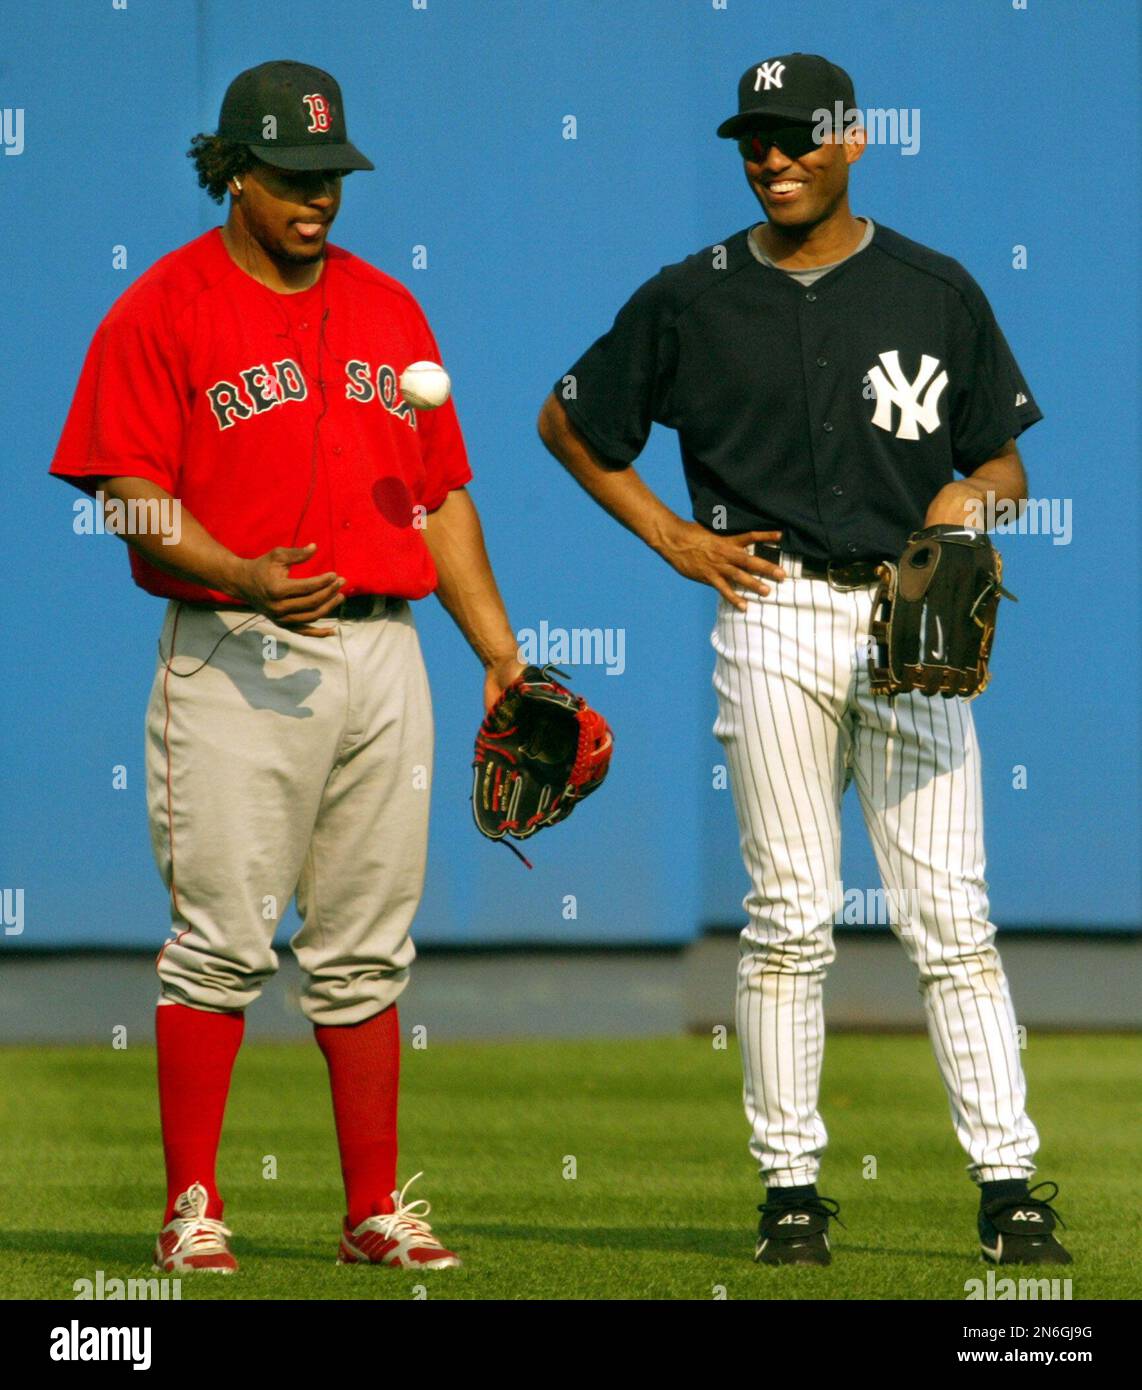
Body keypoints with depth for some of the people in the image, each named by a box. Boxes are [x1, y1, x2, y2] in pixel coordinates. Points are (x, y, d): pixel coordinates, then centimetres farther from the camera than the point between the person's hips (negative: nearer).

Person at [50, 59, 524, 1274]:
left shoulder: (389, 310, 16)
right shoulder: (164, 309, -2)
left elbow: (442, 496, 19)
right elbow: (132, 493, -9)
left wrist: (498, 652, 13)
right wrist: (241, 576, -25)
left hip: (382, 656, 5)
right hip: (233, 661, -5)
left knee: (365, 948, 7)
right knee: (221, 940, -7)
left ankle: (376, 1209, 12)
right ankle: (191, 1210, -2)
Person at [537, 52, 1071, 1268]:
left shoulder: (936, 291, 8)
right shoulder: (694, 298, 6)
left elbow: (1004, 460, 12)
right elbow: (566, 421, 16)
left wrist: (974, 494, -11)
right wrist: (673, 538, 5)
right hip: (775, 618, 0)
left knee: (951, 914, -4)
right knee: (790, 916, 0)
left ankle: (1007, 1189, -6)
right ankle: (790, 1187, 6)